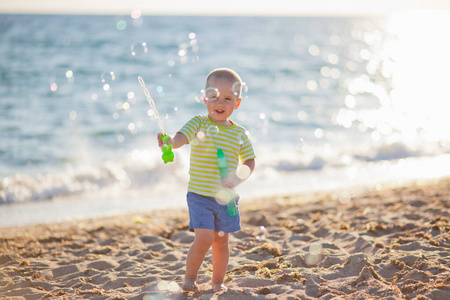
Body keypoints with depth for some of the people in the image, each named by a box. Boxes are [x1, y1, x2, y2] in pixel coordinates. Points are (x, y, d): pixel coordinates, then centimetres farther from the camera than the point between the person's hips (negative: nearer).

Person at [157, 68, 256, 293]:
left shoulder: (239, 133, 3)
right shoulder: (198, 124, -6)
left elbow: (249, 162, 9)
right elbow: (181, 137, -23)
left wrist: (238, 179, -10)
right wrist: (169, 142, -46)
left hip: (226, 197, 3)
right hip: (200, 195, -3)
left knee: (221, 241, 11)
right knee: (204, 239, -13)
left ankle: (218, 282, 29)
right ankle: (190, 278, 10)